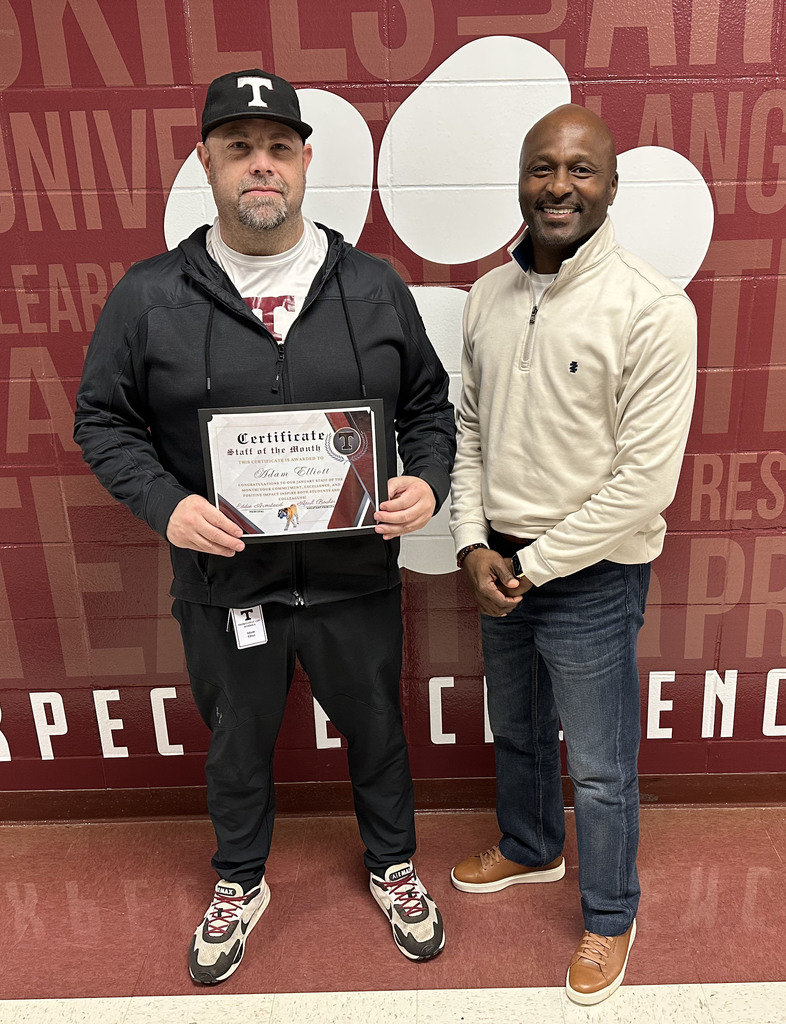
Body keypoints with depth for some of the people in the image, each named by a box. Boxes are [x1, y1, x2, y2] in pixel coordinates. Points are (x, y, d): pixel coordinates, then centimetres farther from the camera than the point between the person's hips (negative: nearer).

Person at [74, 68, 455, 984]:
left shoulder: (373, 285, -1)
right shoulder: (148, 297, -5)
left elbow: (428, 404, 6)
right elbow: (102, 421, 0)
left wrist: (427, 481, -13)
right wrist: (164, 503, -16)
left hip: (355, 579, 1)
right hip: (224, 586, 0)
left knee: (376, 732, 21)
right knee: (237, 745, 22)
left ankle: (392, 866, 51)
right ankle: (240, 883, 51)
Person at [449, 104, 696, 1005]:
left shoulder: (652, 308, -17)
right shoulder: (488, 295, 2)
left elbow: (646, 480, -19)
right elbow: (468, 428, 7)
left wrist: (534, 565, -15)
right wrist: (475, 545, -4)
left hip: (591, 576, -5)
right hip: (502, 566, 6)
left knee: (598, 765, 12)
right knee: (516, 731, 25)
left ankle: (609, 916, 39)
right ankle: (529, 848, 53)